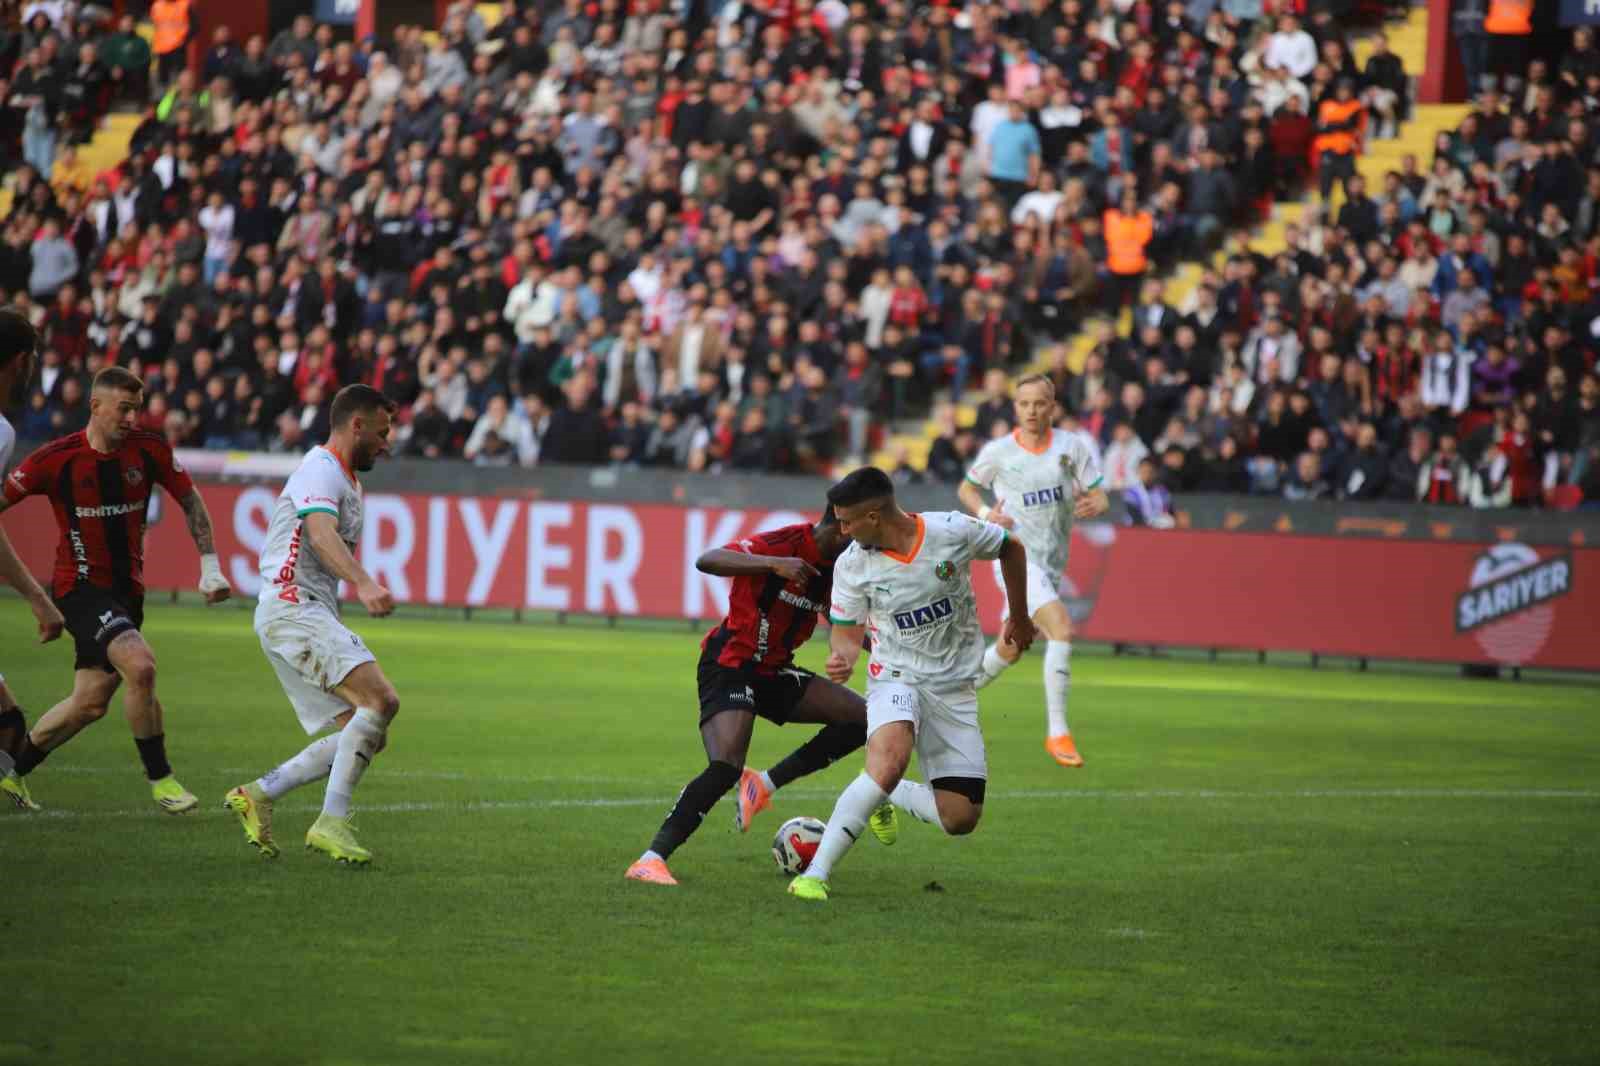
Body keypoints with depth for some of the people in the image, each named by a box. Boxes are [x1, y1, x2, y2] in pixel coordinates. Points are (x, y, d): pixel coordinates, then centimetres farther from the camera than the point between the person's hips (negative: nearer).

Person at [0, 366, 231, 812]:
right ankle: (160, 779, -11)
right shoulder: (56, 458, -13)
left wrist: (210, 567, 2)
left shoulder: (150, 450, -2)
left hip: (127, 589, 5)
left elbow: (191, 502, 9)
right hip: (80, 586, -5)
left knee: (90, 702, 6)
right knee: (140, 666, -26)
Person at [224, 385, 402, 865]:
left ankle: (259, 794, 3)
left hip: (312, 616, 10)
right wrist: (364, 583, -44)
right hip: (292, 606, -10)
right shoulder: (321, 470, -10)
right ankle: (332, 823, -25)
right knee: (381, 700, -24)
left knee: (363, 735, 1)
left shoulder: (346, 479, 23)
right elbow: (321, 534, -29)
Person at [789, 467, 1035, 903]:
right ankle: (816, 873, -32)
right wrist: (843, 657, -24)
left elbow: (1011, 549, 5)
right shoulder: (852, 564, -11)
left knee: (960, 819, -4)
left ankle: (887, 797, 28)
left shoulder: (954, 531, -14)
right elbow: (846, 630, 1)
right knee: (890, 761, -36)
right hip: (896, 677, -2)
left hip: (955, 687, 2)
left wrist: (1019, 617, 17)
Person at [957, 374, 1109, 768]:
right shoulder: (998, 452, -3)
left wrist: (1093, 505, -23)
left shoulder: (1073, 446, 1)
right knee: (1061, 628, -26)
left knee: (1009, 650, 17)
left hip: (1052, 561, 4)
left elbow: (1101, 497, 1)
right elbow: (966, 488, 13)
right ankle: (1057, 732, -24)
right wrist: (985, 513, -8)